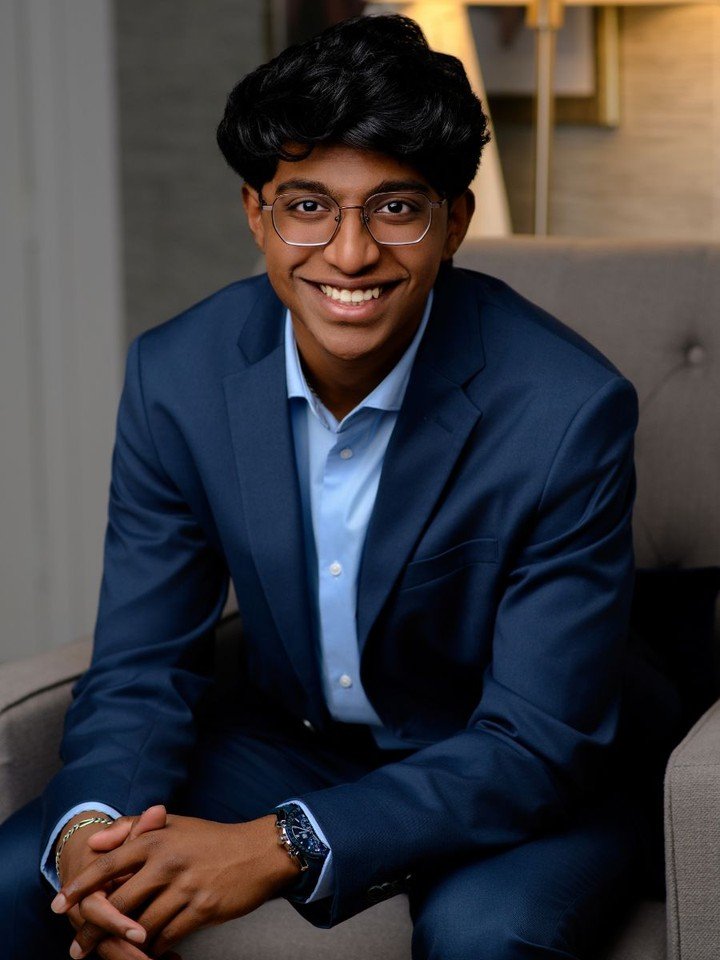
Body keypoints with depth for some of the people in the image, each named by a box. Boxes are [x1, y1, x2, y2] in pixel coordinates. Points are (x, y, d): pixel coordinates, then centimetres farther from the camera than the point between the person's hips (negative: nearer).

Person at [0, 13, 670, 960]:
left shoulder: (569, 409, -24)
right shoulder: (174, 376, -11)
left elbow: (538, 741, -23)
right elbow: (142, 668, -6)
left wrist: (279, 846, -34)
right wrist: (93, 831, -29)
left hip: (510, 789, -3)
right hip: (285, 745, 4)